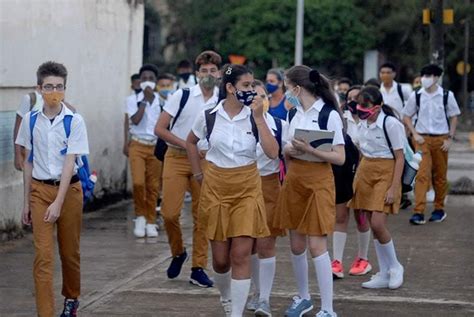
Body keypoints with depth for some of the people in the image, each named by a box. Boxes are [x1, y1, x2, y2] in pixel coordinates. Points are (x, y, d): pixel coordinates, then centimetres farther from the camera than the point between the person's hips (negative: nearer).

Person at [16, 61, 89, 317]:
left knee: (69, 251, 12)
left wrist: (58, 203, -19)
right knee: (43, 255, -7)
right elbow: (28, 162, 7)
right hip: (40, 190, 1)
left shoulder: (74, 121, -9)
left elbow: (70, 163, -13)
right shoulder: (30, 120, 0)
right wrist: (26, 201, 7)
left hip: (68, 189, -1)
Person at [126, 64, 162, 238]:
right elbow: (135, 120, -14)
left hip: (156, 146, 2)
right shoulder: (133, 99, 1)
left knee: (153, 186, 3)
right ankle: (140, 216, 6)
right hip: (138, 145, -1)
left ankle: (150, 222, 14)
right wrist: (145, 100, -12)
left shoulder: (161, 100, 4)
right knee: (138, 182, -14)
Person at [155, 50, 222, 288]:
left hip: (205, 161, 2)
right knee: (170, 213, -9)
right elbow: (159, 129, -5)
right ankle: (178, 253, 18)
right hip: (176, 159, -2)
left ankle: (198, 268, 9)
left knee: (202, 216, 1)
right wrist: (186, 145, -12)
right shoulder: (182, 96, -4)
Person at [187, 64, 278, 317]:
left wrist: (259, 118, -18)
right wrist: (198, 175, 10)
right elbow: (191, 142, 15)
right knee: (220, 257, 7)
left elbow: (272, 153, -16)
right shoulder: (209, 116, -4)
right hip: (216, 188, 1)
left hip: (247, 189, -1)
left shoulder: (255, 117, -5)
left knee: (241, 255, -8)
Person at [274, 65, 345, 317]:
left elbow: (339, 158, -12)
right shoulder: (293, 114, 9)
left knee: (316, 245, -9)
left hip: (318, 181, -6)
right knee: (296, 245, 11)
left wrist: (309, 150, -21)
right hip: (294, 180, 6)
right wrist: (289, 150, -3)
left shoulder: (329, 115, -11)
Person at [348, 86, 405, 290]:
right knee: (373, 226, 6)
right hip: (365, 171, 7)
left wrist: (394, 188, -16)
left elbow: (399, 158, -11)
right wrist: (357, 179, 11)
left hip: (385, 173, -7)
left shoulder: (391, 124, -13)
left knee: (377, 224, -15)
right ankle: (384, 274, 14)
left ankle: (394, 267, 6)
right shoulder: (363, 124, 7)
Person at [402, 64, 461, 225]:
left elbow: (454, 118, 4)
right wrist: (415, 134, -4)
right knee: (422, 174, -10)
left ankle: (439, 209, 23)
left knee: (440, 175, 9)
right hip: (422, 139, 0)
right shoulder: (416, 96, -1)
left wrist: (449, 139, -3)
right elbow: (406, 116, 7)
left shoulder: (447, 95, -3)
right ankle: (418, 212, -14)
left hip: (440, 139, 0)